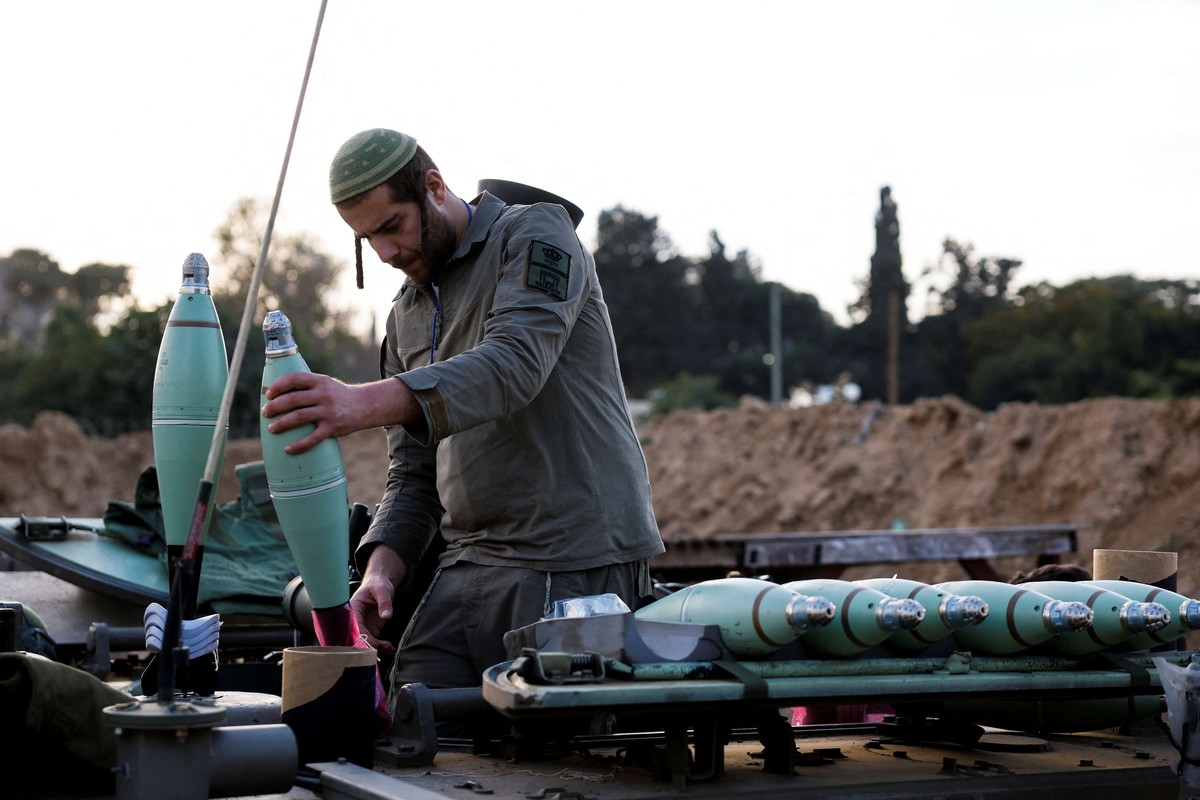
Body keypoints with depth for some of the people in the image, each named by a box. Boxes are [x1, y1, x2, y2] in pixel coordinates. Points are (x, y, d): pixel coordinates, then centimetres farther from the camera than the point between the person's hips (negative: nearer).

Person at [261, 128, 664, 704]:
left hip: (576, 567, -7)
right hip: (467, 564, 7)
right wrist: (382, 566, -3)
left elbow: (515, 363, -24)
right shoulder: (406, 316, 19)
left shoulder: (536, 235, -3)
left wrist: (367, 403, -38)